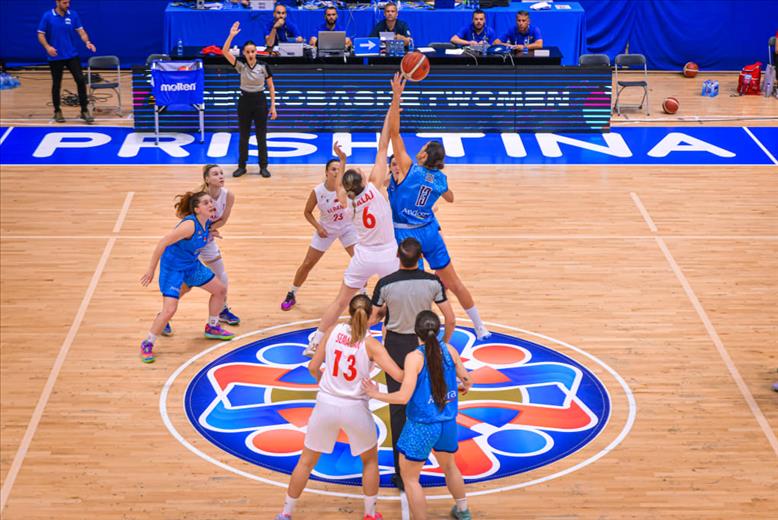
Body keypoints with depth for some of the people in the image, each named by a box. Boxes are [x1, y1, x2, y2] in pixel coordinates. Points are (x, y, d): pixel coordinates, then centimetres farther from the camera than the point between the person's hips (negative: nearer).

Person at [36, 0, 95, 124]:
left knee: (81, 80, -8)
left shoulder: (73, 15, 0)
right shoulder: (47, 16, -7)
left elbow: (81, 31, 1)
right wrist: (47, 46, -22)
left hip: (72, 55, 2)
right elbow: (41, 35, -4)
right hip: (55, 57, -2)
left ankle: (84, 111, 1)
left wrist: (87, 42, -19)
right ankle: (57, 111, 22)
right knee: (56, 84, 7)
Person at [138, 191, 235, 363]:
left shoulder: (206, 223, -4)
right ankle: (147, 345, 0)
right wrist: (151, 270, -23)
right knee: (169, 310, -19)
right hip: (172, 267, -9)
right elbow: (162, 243, -27)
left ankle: (212, 327, 37)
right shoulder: (190, 225, -29)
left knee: (220, 290, 16)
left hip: (192, 265, 9)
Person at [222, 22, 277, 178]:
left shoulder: (263, 66, -6)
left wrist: (273, 106, -3)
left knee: (261, 136, 3)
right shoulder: (241, 65, -5)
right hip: (244, 101, 1)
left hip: (260, 101, -1)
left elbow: (271, 87, 1)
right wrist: (231, 35, -29)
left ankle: (263, 167, 12)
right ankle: (241, 166, 17)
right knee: (243, 136, 7)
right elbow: (225, 51, -18)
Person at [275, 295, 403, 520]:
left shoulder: (333, 331, -3)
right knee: (370, 460, 24)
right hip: (355, 409, -2)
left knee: (306, 461, 17)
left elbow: (313, 367, 3)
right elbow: (400, 375, -18)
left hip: (326, 405, 2)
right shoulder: (371, 344, -11)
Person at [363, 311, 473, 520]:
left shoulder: (414, 357, -17)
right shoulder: (450, 350, -3)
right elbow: (467, 380, 10)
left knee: (409, 478, 11)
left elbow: (403, 397, -22)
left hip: (422, 426, -6)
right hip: (448, 424, 6)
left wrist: (376, 395, -8)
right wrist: (465, 387, 34)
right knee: (449, 465, 32)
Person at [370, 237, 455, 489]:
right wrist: (444, 345, 9)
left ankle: (402, 473, 2)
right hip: (423, 344, 1)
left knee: (397, 408, 3)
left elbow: (372, 319, -8)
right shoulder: (432, 282, -12)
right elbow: (450, 320, -8)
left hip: (395, 345, -1)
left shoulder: (385, 284, -16)